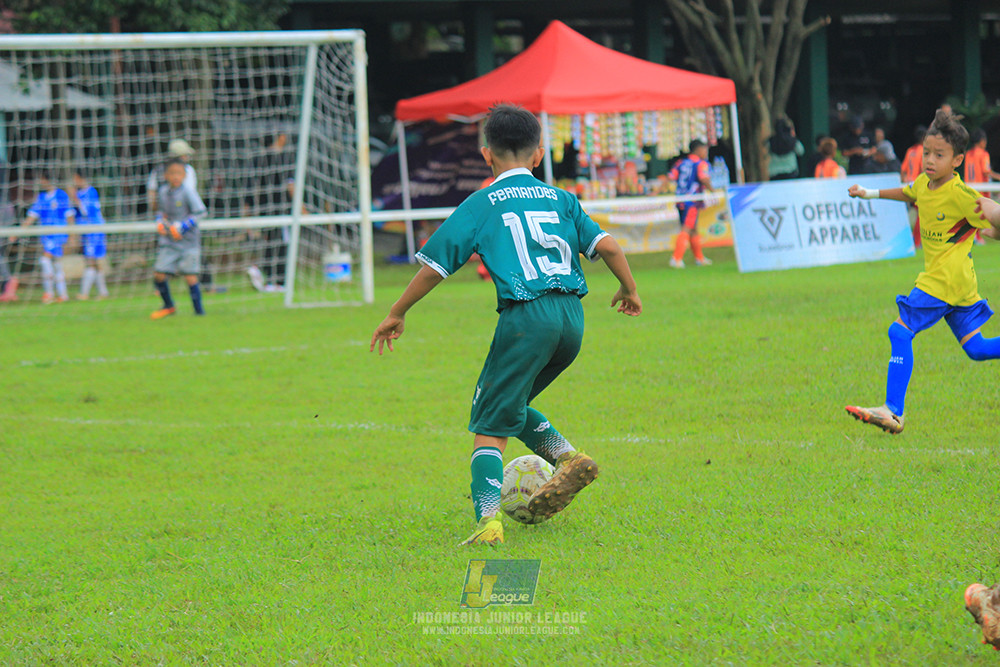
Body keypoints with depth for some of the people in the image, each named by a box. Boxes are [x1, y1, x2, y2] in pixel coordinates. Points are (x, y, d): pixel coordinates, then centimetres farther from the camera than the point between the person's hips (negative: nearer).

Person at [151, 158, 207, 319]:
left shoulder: (187, 191, -12)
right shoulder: (163, 191, 5)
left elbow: (200, 213, -12)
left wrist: (182, 226, -18)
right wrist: (160, 222, 2)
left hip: (188, 241, -5)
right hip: (169, 242, 5)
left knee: (190, 276, -8)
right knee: (158, 274, 0)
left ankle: (199, 311, 5)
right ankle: (168, 306, 22)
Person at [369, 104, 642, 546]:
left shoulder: (482, 204, 7)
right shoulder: (561, 199, 16)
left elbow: (435, 265, 6)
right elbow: (607, 247, 9)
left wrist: (397, 314, 17)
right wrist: (628, 289, 28)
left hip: (526, 315, -5)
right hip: (572, 317, 5)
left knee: (489, 426, -3)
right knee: (509, 405, 25)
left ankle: (488, 520, -19)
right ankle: (567, 458, 7)